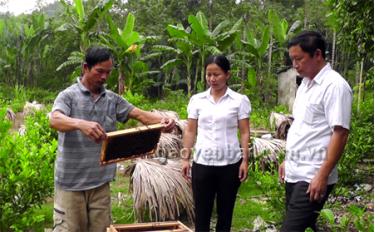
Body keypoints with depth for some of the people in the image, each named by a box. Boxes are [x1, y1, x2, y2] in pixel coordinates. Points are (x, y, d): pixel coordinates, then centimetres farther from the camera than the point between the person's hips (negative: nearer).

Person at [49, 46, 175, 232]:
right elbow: (55, 120, -24)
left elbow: (140, 114, 2)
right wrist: (80, 124, -45)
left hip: (100, 181, 5)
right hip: (71, 181, -4)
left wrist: (161, 120, -19)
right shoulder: (68, 96, -6)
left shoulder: (112, 99, 9)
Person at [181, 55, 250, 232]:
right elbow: (190, 131, 8)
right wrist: (185, 158, 3)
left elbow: (245, 133, -1)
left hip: (230, 164, -1)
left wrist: (245, 160, -7)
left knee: (225, 211, 11)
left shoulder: (240, 100, -1)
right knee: (202, 212, 5)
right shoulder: (197, 100, 6)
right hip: (202, 163, 2)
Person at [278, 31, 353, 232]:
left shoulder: (334, 85, -14)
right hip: (294, 173, 9)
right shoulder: (305, 85, 13)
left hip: (312, 177, -9)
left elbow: (340, 134, -18)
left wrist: (323, 175, -21)